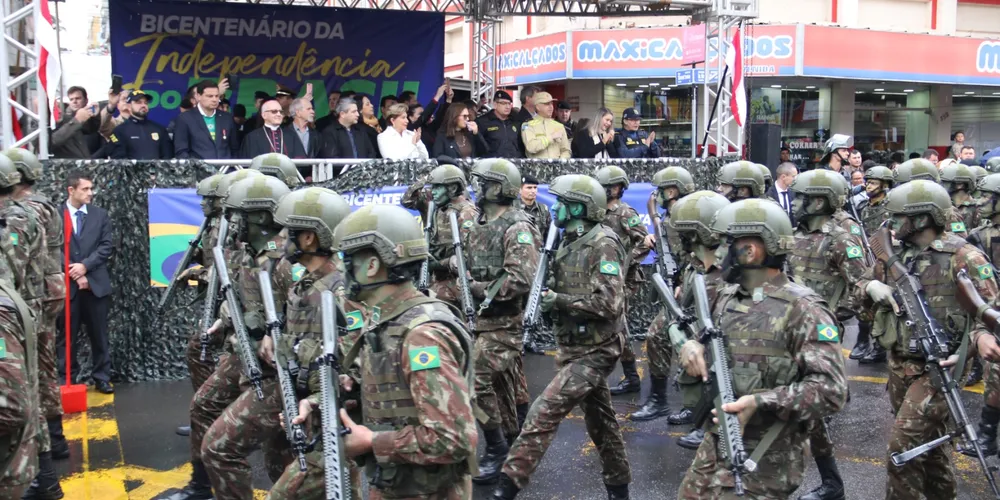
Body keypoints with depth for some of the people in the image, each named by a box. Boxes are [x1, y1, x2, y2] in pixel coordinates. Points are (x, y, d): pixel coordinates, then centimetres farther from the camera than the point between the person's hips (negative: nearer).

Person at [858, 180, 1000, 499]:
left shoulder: (964, 258, -14)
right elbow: (862, 284, 15)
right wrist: (872, 287, -8)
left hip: (937, 368, -6)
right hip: (899, 364, 6)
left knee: (903, 443, -12)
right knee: (929, 440, 20)